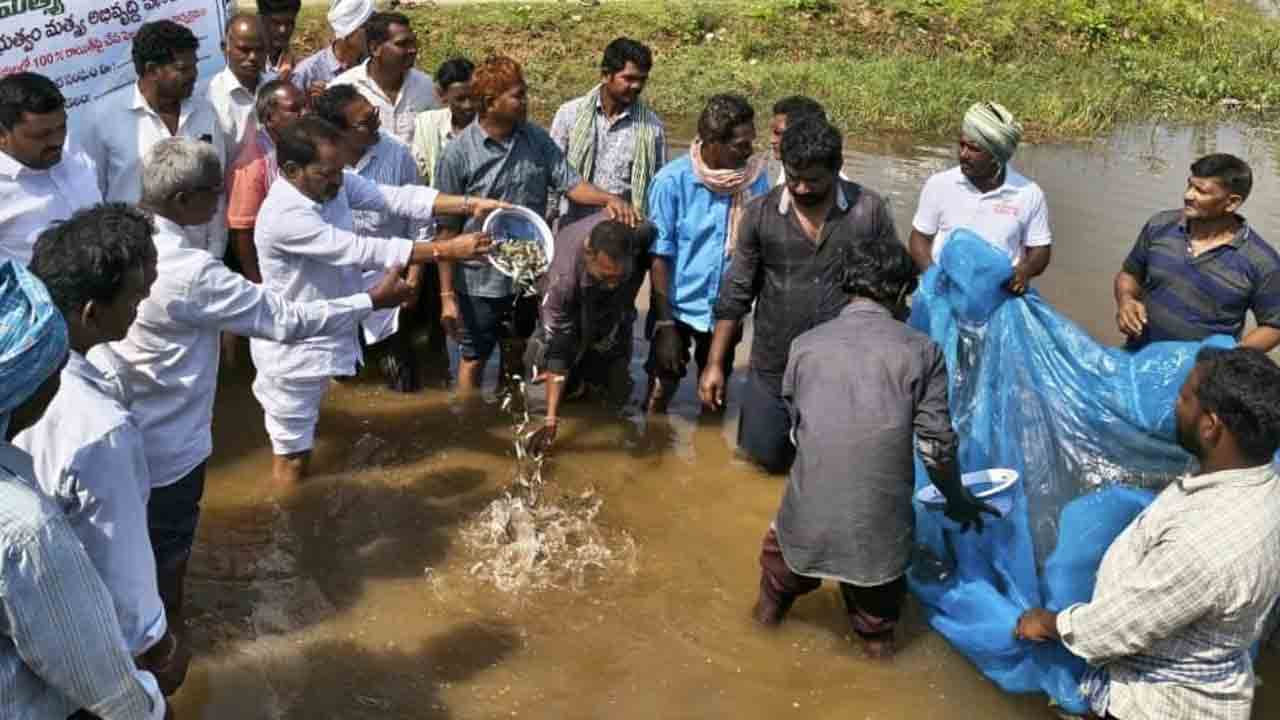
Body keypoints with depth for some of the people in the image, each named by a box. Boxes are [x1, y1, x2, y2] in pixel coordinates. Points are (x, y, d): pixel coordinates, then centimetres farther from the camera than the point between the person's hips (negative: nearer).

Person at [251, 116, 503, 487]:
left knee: (302, 426, 29)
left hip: (323, 334, 8)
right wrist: (447, 249, -35)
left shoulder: (334, 183, -7)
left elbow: (397, 198, -11)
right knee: (293, 455, 8)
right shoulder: (284, 216, -32)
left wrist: (470, 204, -22)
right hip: (295, 347, -8)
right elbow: (363, 250, -35)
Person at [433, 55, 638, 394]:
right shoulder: (459, 154, -16)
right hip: (480, 280, -5)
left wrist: (609, 198, -25)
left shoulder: (536, 139, -3)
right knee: (473, 360, 10)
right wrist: (447, 295, -13)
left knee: (515, 352, 23)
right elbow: (447, 229, -12)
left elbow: (569, 182, -3)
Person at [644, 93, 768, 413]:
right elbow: (659, 255, -13)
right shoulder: (673, 180, -17)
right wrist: (665, 322, -14)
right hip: (678, 307, -3)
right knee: (659, 395, 8)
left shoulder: (755, 176, -9)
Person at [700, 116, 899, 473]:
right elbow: (736, 294, 0)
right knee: (768, 457, 14)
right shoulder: (760, 213, -7)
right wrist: (715, 364, -2)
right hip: (774, 370, 1)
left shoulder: (870, 211, -9)